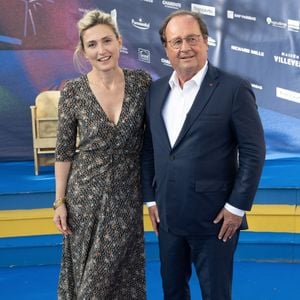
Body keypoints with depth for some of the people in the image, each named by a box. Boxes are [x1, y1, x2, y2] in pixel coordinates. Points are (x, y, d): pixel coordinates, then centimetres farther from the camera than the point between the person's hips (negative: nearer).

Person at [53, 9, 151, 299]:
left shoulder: (142, 82, -7)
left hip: (127, 193, 1)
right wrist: (60, 201, -2)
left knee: (123, 272, 14)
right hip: (86, 192, -1)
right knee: (86, 273, 14)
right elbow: (63, 151, -3)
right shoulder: (72, 91, -10)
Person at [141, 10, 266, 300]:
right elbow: (149, 149, 11)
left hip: (215, 217, -5)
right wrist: (150, 198, 9)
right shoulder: (156, 90, 6)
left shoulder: (234, 89, -10)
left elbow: (253, 152, -10)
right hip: (168, 216, 5)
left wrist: (237, 207, -12)